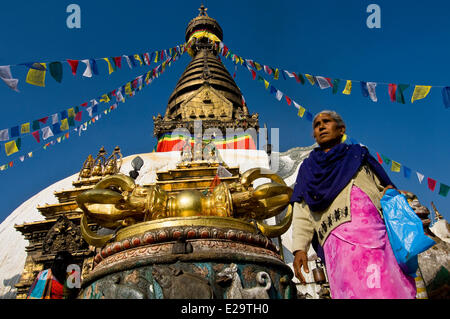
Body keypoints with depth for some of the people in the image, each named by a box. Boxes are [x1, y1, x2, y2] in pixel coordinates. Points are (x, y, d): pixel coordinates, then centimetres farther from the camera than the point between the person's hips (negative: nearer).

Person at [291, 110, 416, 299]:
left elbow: (383, 187, 23)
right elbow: (303, 213, 18)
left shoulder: (358, 155, 31)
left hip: (375, 225, 1)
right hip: (338, 232, -1)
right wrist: (299, 248, 3)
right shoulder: (308, 168, 29)